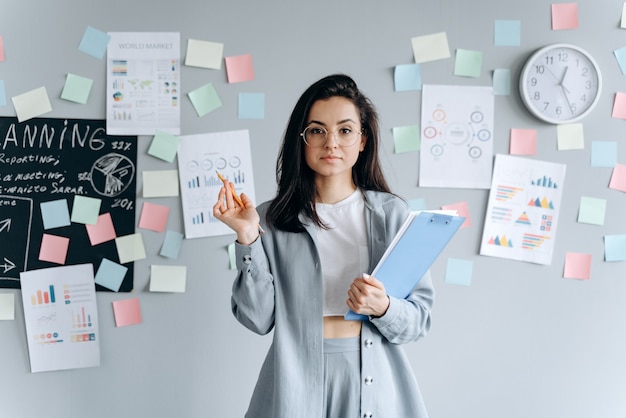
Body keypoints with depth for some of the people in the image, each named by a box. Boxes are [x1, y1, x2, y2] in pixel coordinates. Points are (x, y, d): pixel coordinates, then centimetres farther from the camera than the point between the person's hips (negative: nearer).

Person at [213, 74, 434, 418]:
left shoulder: (392, 213, -2)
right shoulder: (274, 219, -2)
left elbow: (419, 319, -1)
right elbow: (259, 318, -6)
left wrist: (382, 308, -20)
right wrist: (248, 239, -14)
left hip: (373, 378, 0)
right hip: (296, 380, 0)